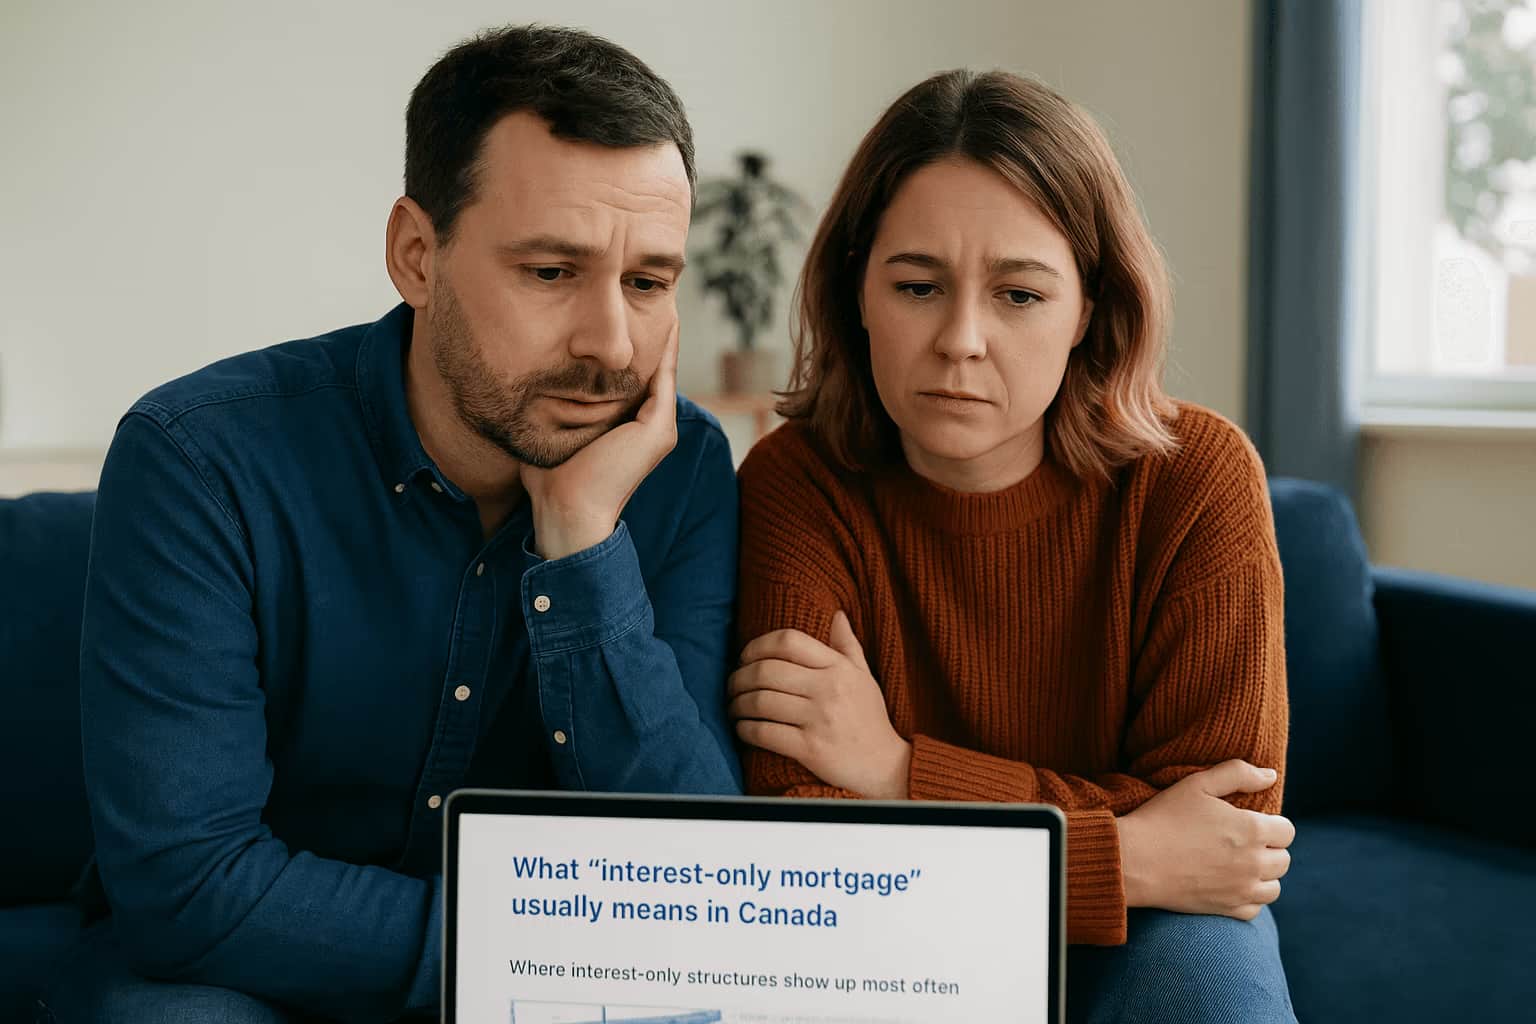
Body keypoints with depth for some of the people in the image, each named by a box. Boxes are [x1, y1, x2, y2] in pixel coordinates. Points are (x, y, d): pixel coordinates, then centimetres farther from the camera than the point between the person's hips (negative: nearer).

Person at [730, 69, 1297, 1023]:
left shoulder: (1199, 478, -16)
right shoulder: (797, 482, -17)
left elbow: (1228, 838, -17)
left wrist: (903, 769, -24)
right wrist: (1123, 861, -27)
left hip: (1136, 937, 0)